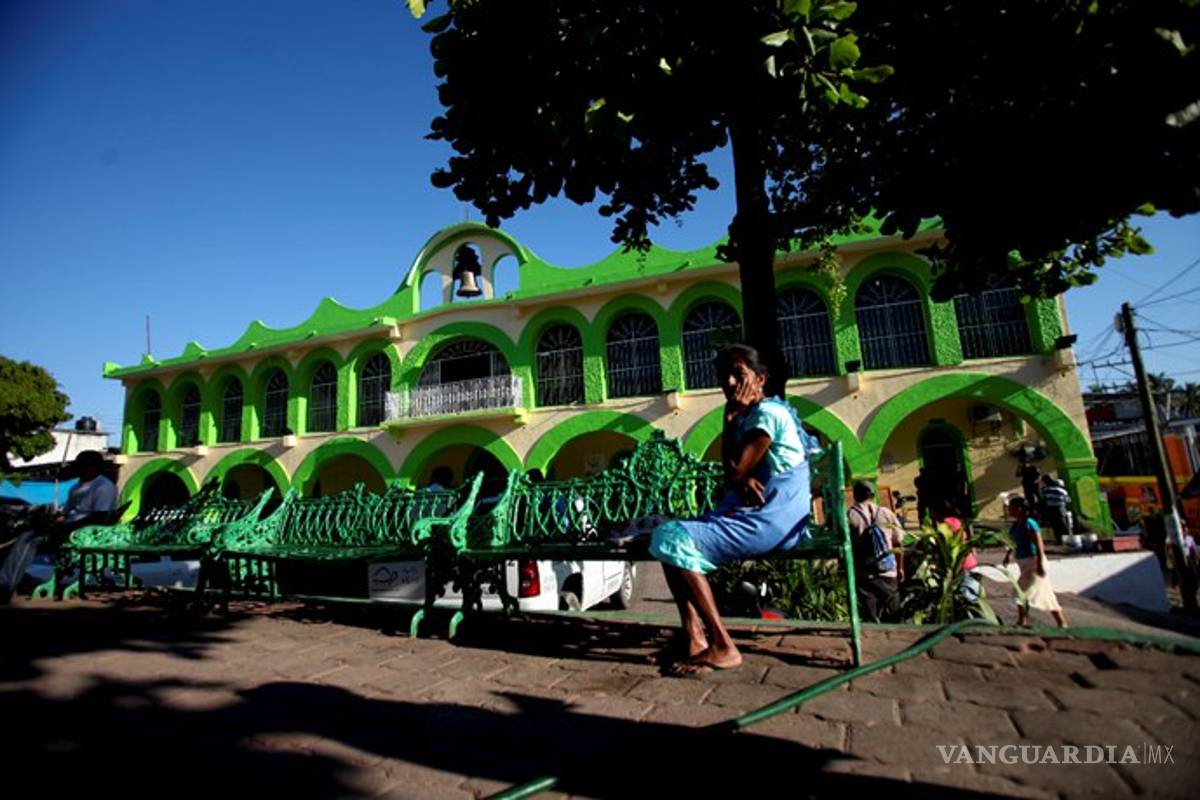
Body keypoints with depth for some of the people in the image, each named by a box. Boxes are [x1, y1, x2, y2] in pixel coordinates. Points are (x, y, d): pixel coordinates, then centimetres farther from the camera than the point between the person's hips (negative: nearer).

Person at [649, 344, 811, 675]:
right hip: (749, 511, 10)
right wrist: (744, 480, -13)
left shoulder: (768, 413, -11)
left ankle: (721, 647, -15)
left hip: (771, 518, -10)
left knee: (674, 540, -20)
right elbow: (737, 476, 12)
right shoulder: (746, 418, 17)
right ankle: (694, 637, -1)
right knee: (668, 534, 7)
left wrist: (729, 419, -7)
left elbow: (734, 473, -16)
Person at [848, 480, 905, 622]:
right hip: (889, 573, 3)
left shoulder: (849, 517, -9)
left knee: (871, 620, 4)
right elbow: (898, 543, 4)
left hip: (864, 577, -3)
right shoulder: (886, 513, 1)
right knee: (892, 618, 17)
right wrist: (900, 568, 15)